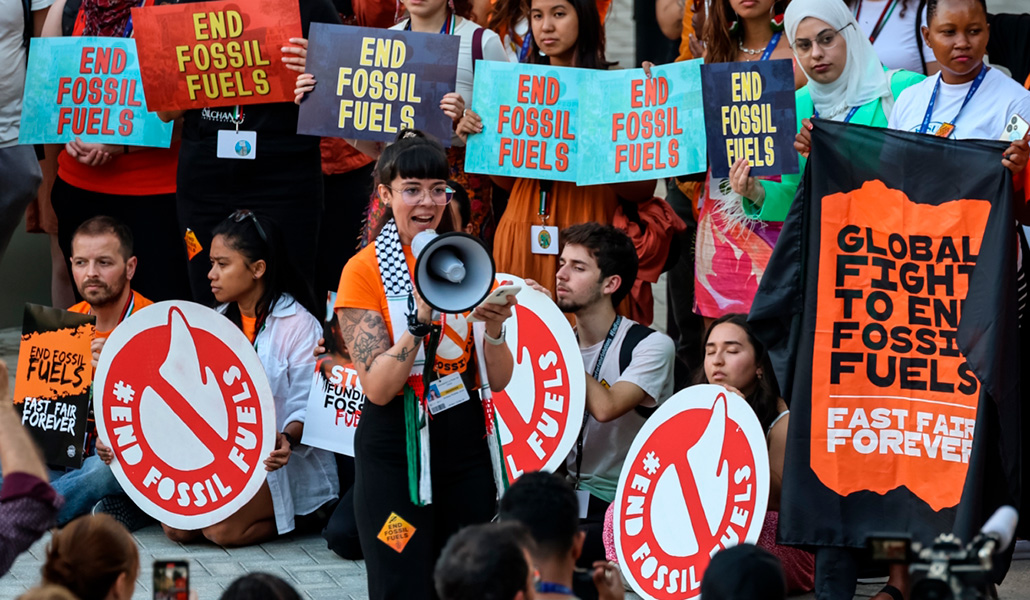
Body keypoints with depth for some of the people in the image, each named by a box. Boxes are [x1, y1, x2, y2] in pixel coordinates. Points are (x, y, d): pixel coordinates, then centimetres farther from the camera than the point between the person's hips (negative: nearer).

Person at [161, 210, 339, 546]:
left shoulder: (297, 324, -10)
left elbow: (306, 407, -14)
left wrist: (286, 439, -35)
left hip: (283, 464, -7)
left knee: (223, 528, -28)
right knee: (176, 526, -16)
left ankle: (305, 516, 0)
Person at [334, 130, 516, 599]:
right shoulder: (365, 270, -5)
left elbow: (498, 380, 5)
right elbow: (378, 388, -14)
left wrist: (494, 327, -14)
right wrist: (421, 319, -24)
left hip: (466, 442, 4)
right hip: (396, 449, -4)